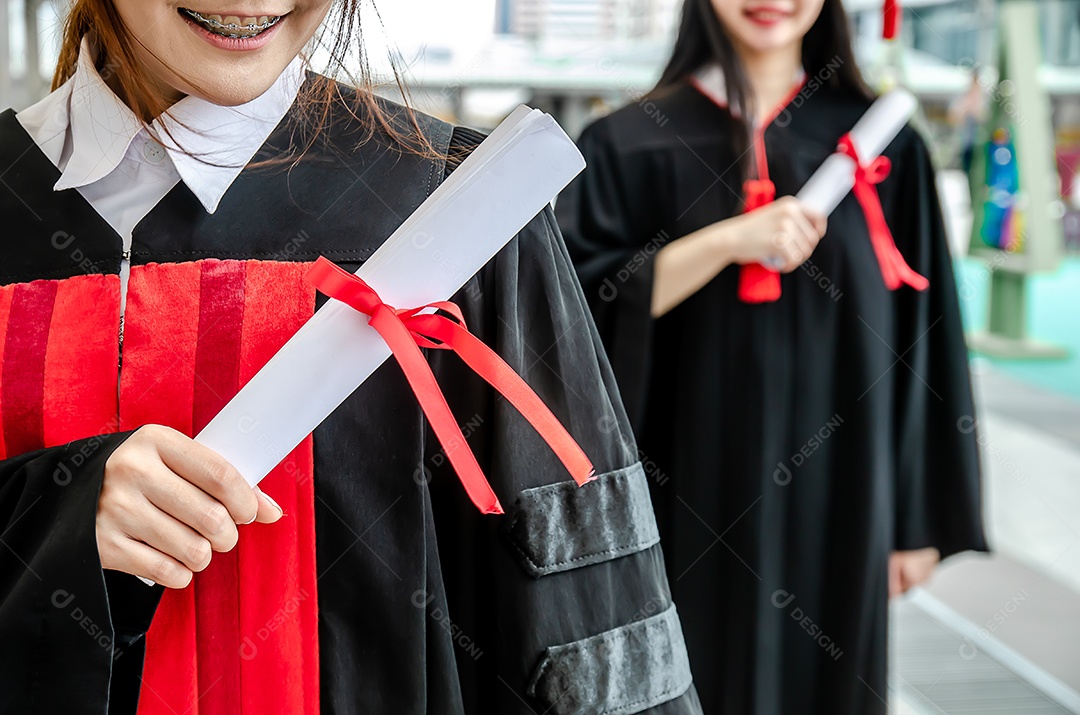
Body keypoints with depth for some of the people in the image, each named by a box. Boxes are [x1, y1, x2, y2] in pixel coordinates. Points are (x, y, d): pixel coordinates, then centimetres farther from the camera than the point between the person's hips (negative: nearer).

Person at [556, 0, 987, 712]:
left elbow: (919, 332, 4)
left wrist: (920, 520, 2)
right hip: (694, 494, -1)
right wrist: (728, 240, -21)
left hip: (835, 495, 2)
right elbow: (582, 306, -10)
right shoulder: (633, 144, 0)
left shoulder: (881, 144, 4)